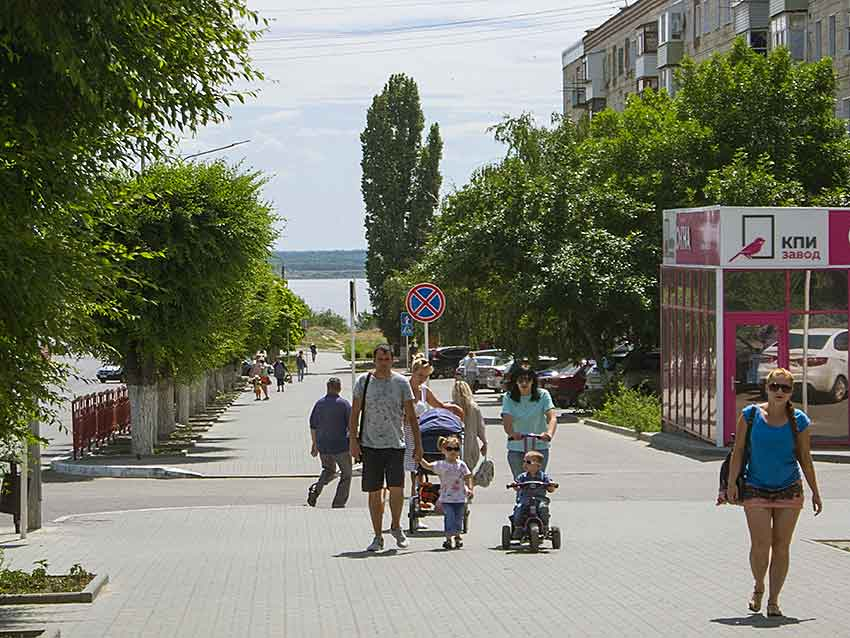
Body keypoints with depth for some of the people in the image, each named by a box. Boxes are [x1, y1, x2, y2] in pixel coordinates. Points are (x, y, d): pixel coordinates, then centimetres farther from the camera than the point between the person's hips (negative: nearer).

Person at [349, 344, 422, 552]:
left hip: (395, 444, -1)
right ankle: (378, 537, 12)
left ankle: (396, 526, 15)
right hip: (370, 444, 1)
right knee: (374, 493, 3)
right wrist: (353, 440, -3)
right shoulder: (363, 381, 4)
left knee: (396, 488, -10)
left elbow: (411, 415, 7)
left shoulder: (401, 382, 4)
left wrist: (418, 443, 4)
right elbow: (355, 413, 6)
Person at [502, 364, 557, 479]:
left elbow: (552, 418, -17)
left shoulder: (543, 395, -5)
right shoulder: (508, 397, -4)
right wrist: (512, 434, -39)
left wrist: (549, 433, -39)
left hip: (539, 447, 0)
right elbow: (507, 422, -15)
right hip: (516, 448, 1)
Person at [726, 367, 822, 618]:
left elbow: (805, 458, 6)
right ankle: (758, 588, 18)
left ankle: (773, 600, 11)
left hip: (789, 490, 1)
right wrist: (732, 483, -7)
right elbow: (738, 450, 0)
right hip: (756, 490, -1)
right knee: (760, 545, -9)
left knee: (781, 547, 1)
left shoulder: (798, 421, 0)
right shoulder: (750, 415, -2)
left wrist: (815, 492, 7)